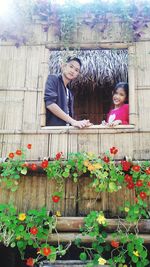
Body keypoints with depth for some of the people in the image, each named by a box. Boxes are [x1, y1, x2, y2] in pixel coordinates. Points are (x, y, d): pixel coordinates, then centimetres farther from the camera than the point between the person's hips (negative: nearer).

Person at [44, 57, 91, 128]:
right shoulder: (52, 79, 0)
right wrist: (72, 121, -18)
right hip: (52, 128, -7)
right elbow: (49, 103, -16)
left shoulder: (69, 93, 21)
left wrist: (80, 123, 3)